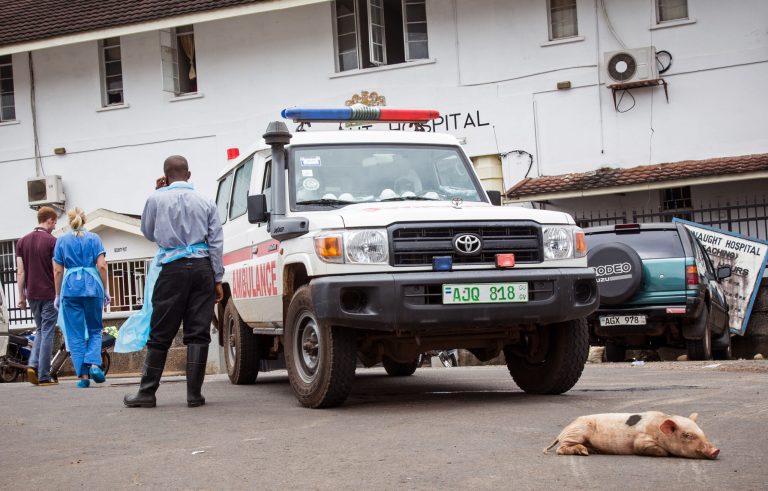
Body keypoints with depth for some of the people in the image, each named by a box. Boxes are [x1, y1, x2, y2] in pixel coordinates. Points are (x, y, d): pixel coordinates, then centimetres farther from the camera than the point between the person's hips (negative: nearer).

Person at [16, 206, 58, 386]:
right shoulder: (52, 241, -8)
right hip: (49, 294, -5)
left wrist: (21, 295, 10)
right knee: (47, 332, 0)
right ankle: (44, 376, -1)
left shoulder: (22, 241, 7)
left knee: (40, 330, 19)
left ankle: (33, 364, 0)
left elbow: (20, 272, 6)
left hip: (32, 294, 5)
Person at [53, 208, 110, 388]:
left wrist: (58, 295, 13)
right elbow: (102, 265, -4)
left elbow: (58, 270, 6)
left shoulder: (62, 240, 8)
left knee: (75, 334, 4)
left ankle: (83, 375, 0)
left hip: (70, 287, 0)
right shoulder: (94, 238, 5)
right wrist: (106, 289, 3)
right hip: (92, 286, 0)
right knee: (95, 329, 12)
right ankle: (94, 363, -11)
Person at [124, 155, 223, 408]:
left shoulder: (157, 199, 0)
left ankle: (147, 392, 6)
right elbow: (216, 242, 4)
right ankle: (194, 393, 0)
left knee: (160, 334, 3)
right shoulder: (205, 202, 6)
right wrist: (217, 278, 8)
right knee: (198, 333, 2)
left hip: (173, 269, -2)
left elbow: (148, 233, 17)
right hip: (202, 268, 2)